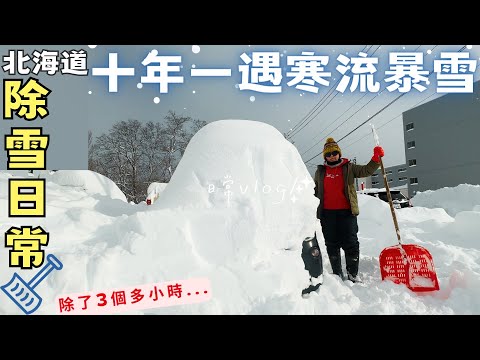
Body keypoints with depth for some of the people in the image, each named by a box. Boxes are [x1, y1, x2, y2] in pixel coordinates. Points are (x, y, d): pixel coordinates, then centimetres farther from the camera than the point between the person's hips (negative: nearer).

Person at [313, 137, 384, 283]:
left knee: (351, 243, 0)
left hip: (347, 212, -2)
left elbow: (366, 170, -6)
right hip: (327, 213, 2)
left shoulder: (348, 168, 6)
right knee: (332, 245, 7)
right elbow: (315, 191, 17)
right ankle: (337, 274, 20)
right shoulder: (320, 171, 11)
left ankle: (353, 274, 15)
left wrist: (376, 158, -21)